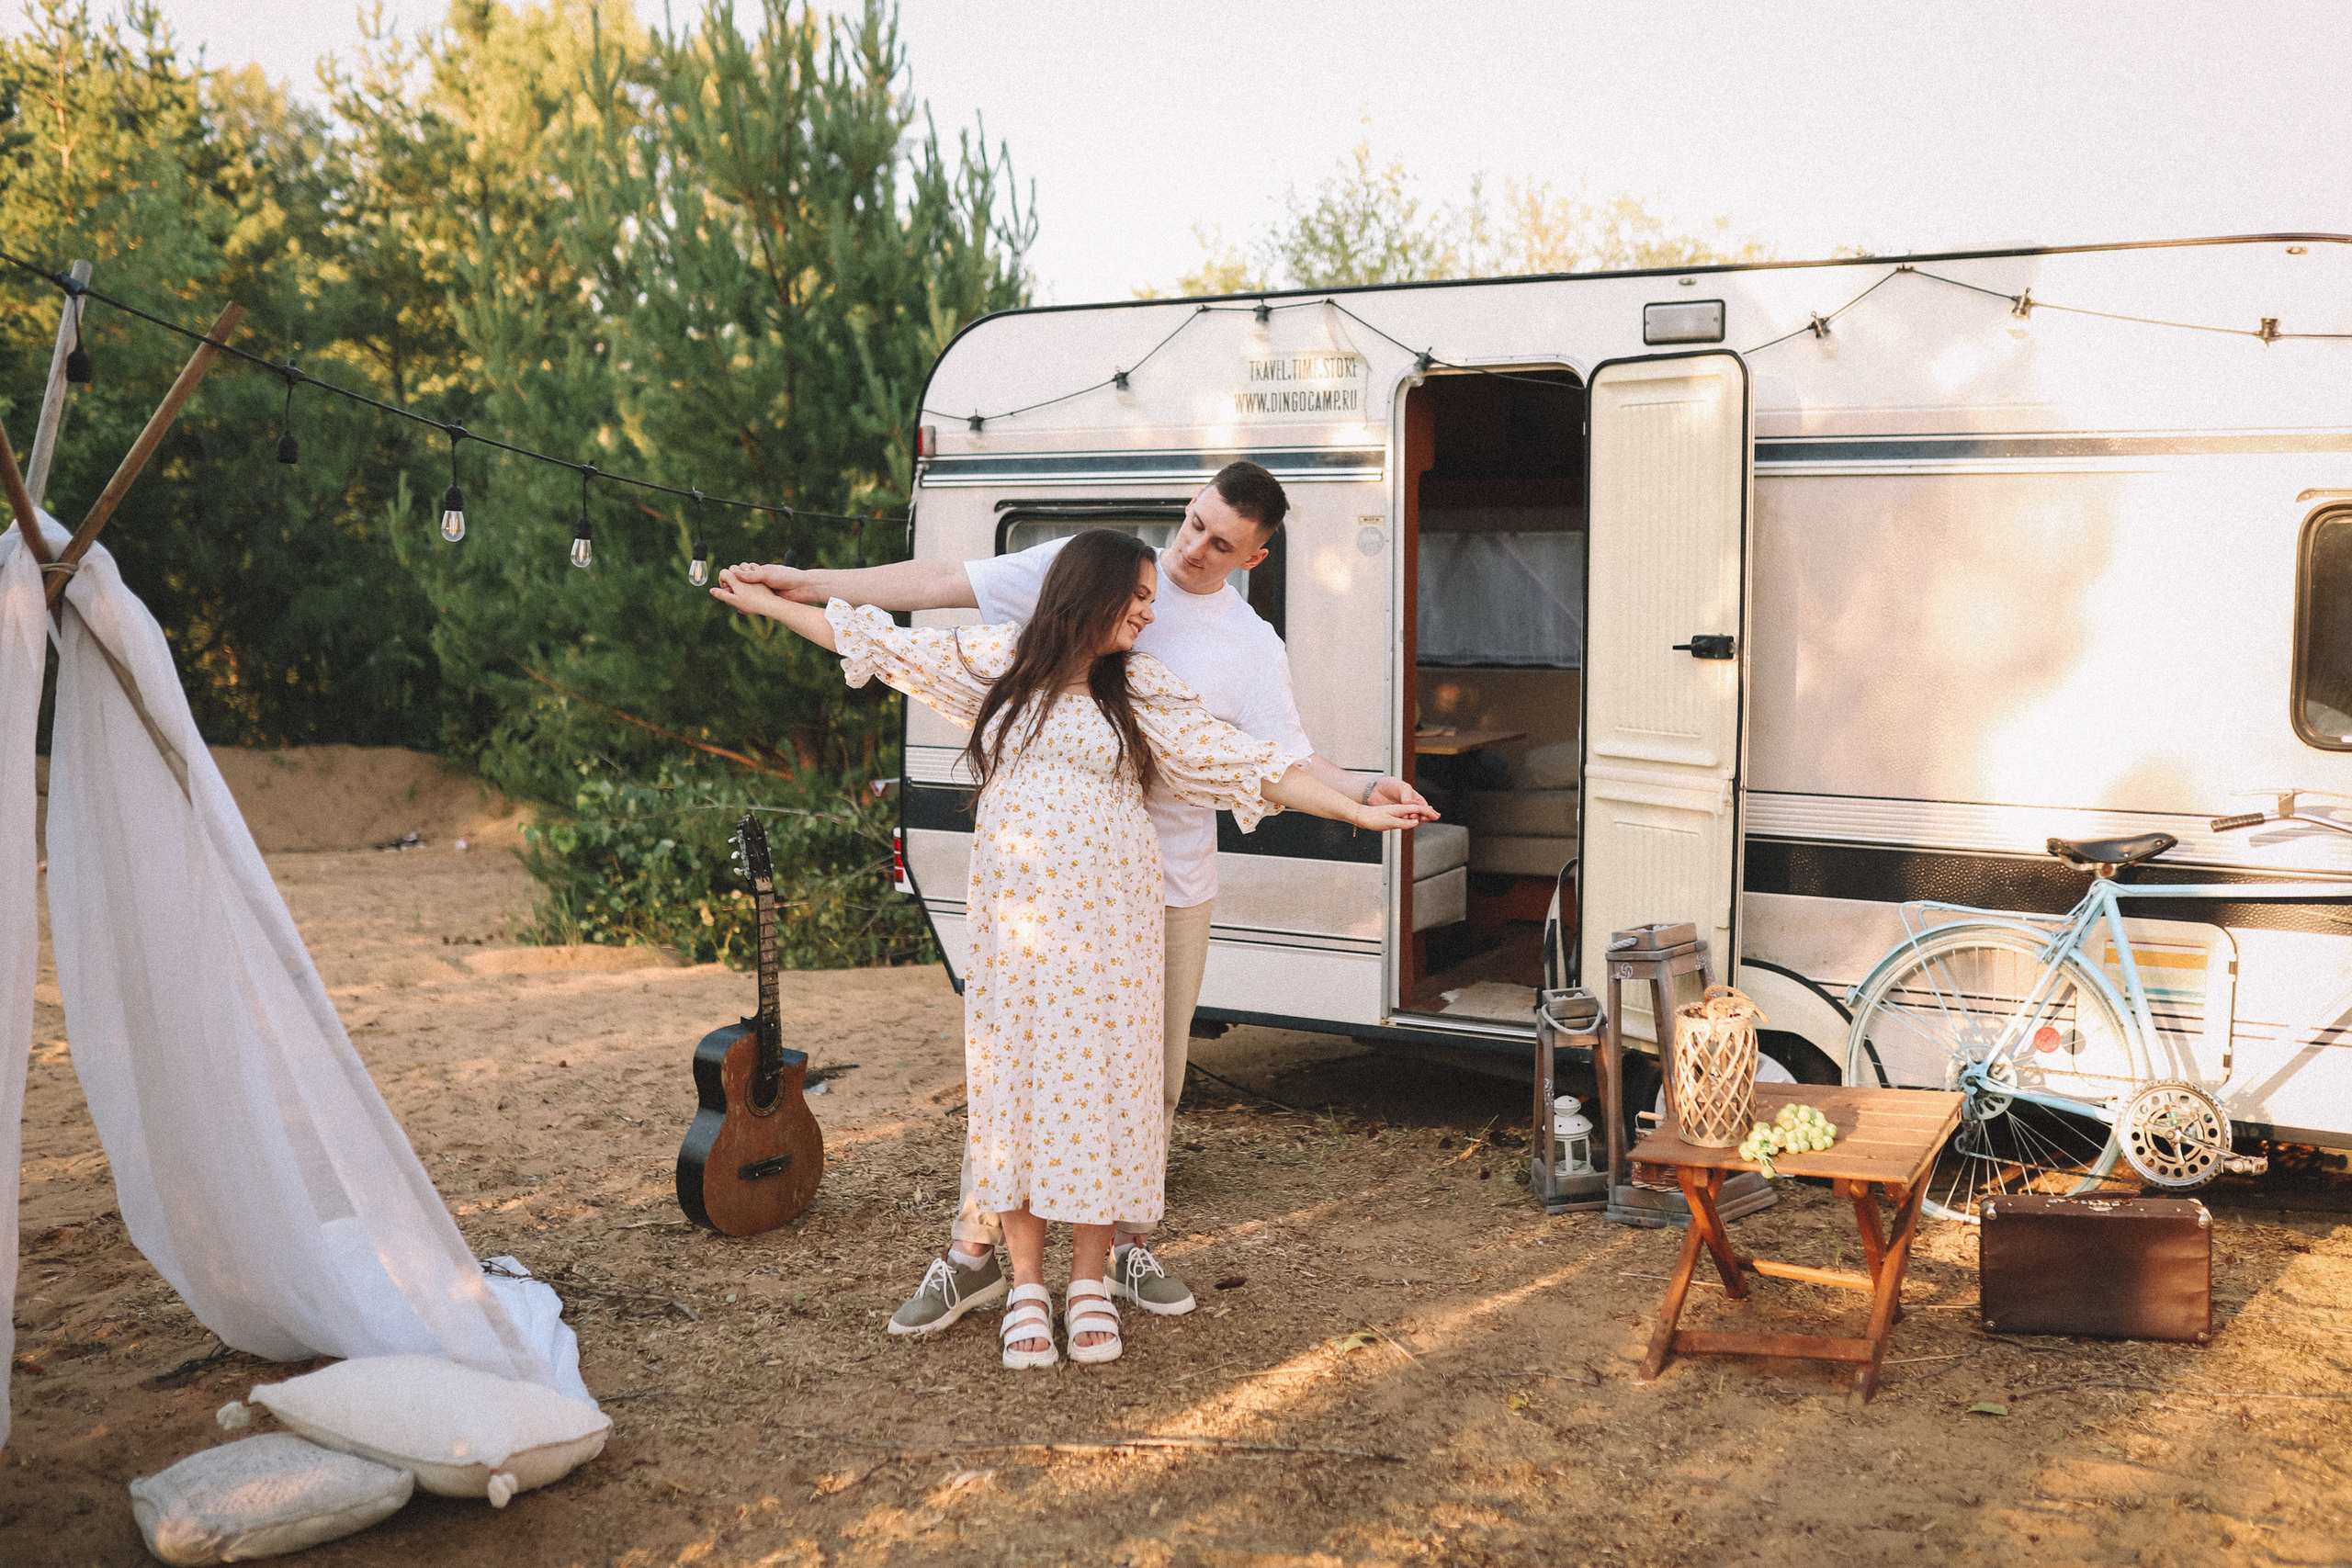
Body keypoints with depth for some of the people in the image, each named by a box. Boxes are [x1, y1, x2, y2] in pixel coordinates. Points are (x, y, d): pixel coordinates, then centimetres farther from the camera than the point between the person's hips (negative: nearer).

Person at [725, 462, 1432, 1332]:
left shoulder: (1253, 649, -1)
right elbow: (945, 585, -5)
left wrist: (1363, 790, -26)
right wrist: (809, 584, -10)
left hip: (1169, 884, 2)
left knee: (1151, 1073, 9)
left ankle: (1126, 1244, 26)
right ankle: (972, 1252, 9)